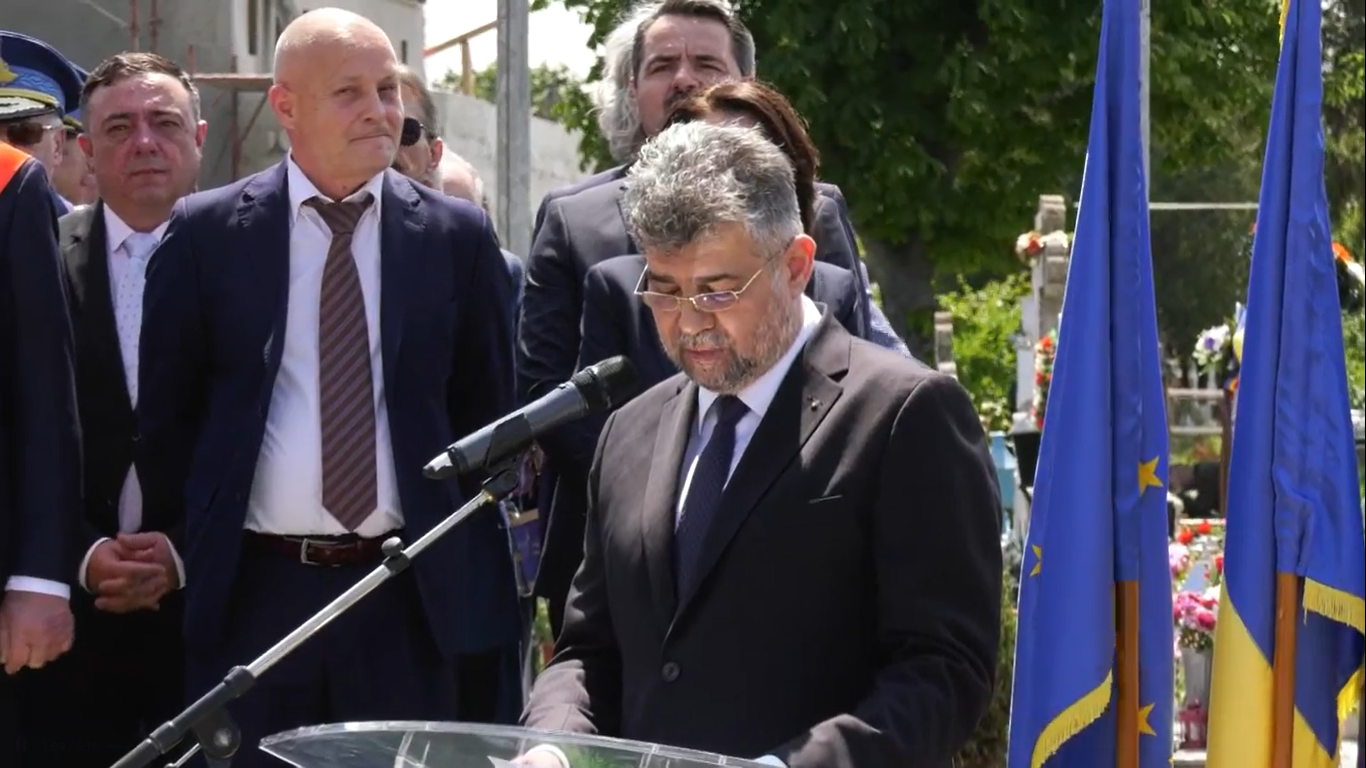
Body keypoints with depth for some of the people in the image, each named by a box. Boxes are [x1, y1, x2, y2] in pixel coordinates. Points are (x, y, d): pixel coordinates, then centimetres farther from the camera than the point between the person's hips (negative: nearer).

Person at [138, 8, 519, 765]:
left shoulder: (457, 235, 4)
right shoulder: (205, 232, 1)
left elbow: (485, 406, 12)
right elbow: (165, 411, 8)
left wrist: (449, 538, 7)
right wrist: (209, 529, 6)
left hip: (409, 592, 1)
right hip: (253, 589, -1)